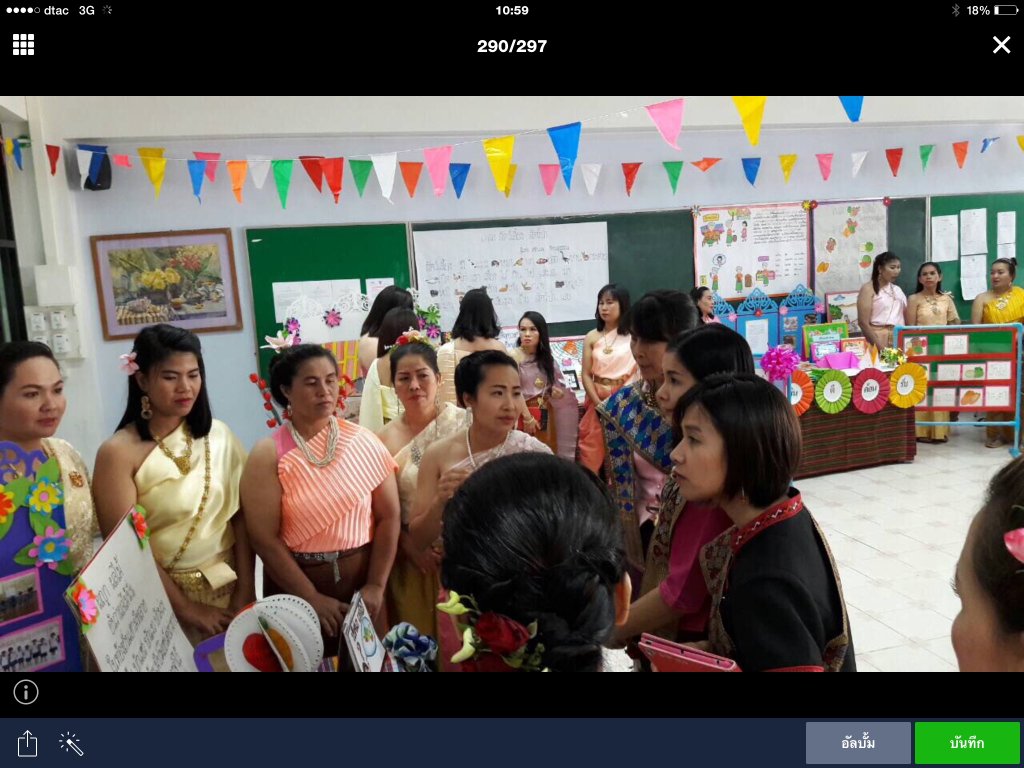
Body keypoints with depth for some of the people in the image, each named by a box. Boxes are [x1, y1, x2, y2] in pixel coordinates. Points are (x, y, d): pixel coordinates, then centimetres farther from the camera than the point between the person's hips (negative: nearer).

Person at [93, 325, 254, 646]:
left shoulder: (218, 435, -1)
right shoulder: (119, 452, -12)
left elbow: (241, 515, -2)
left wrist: (246, 589, -8)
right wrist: (187, 608, -10)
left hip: (228, 588, 4)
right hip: (161, 600, -3)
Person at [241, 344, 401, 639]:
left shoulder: (364, 442, -4)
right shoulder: (268, 455, -8)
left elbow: (389, 516, -3)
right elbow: (265, 538, -11)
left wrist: (376, 586, -8)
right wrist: (313, 598, -13)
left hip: (361, 579, 2)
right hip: (296, 586, -1)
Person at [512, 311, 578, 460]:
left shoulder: (545, 356, 8)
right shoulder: (514, 356, -11)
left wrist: (557, 390, 1)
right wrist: (528, 417, -17)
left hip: (545, 413, 6)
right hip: (524, 413, -6)